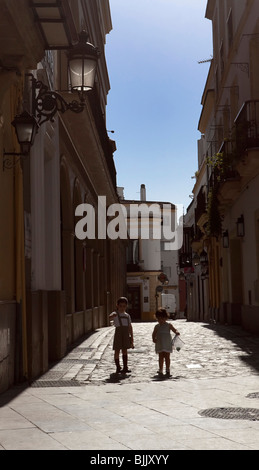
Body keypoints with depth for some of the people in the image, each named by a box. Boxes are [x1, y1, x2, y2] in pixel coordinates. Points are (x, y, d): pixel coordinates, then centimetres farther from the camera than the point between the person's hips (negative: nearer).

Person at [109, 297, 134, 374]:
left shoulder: (127, 315, 12)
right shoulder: (115, 314, -4)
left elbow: (130, 327, 15)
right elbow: (110, 317, -29)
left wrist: (131, 338, 12)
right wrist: (113, 316, -55)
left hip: (126, 334, 4)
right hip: (118, 333, -4)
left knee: (125, 351, 6)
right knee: (117, 351, 2)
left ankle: (125, 367, 10)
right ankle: (118, 367, 13)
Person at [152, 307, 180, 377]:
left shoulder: (169, 325, 1)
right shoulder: (157, 327, 7)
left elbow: (175, 330, -1)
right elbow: (154, 334, 12)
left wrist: (177, 332, -24)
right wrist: (154, 339, -7)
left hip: (167, 344, -2)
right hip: (159, 344, 2)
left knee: (167, 357, 1)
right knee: (161, 357, 5)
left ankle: (167, 370, 10)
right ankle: (160, 370, 13)